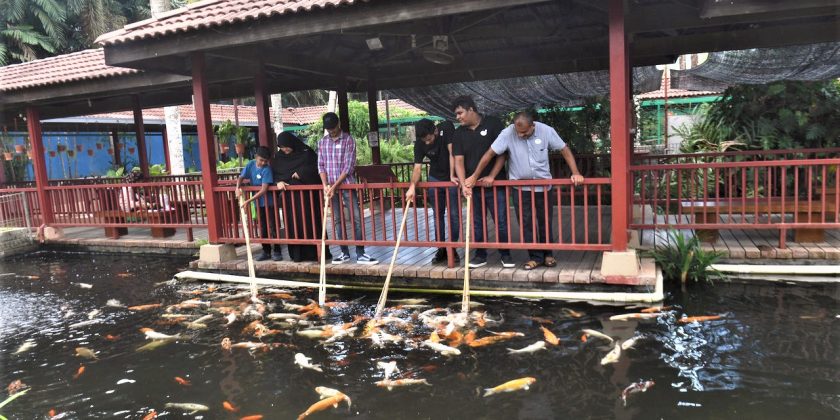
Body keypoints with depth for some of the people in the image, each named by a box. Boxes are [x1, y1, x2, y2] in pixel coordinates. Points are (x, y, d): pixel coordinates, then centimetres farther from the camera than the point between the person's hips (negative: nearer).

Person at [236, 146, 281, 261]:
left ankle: (277, 252, 7)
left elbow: (264, 190, -24)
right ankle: (266, 251, 23)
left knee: (272, 228, -2)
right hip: (258, 203, 5)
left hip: (269, 203, -5)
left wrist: (249, 201, -27)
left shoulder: (267, 169, -18)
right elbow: (241, 177, 5)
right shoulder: (251, 164, -2)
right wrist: (237, 188, -17)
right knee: (263, 229, 12)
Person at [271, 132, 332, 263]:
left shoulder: (306, 152, -2)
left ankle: (315, 252, 3)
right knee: (293, 223, 1)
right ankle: (298, 254, 8)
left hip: (307, 193, -3)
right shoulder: (278, 157, 9)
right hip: (289, 195, 3)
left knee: (310, 221, -4)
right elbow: (274, 172, 10)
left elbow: (317, 166, -5)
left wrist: (301, 173, -14)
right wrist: (278, 181, -11)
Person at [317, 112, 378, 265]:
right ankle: (344, 253, 15)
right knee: (338, 220, 8)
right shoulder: (322, 142, 8)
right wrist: (325, 186, -8)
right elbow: (321, 165, 7)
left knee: (356, 218, -7)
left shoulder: (348, 140, -6)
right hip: (330, 187, 4)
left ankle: (360, 254, -4)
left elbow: (348, 167, -12)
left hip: (346, 185, -4)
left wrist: (334, 186, -15)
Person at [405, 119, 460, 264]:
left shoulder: (446, 128, -21)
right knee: (438, 215, 6)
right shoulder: (419, 144, -15)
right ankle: (441, 249, 14)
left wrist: (452, 176, -26)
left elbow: (452, 152, -22)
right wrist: (412, 186, -32)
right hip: (435, 179, 2)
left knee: (454, 215, -2)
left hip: (452, 178, -2)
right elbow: (417, 167, -17)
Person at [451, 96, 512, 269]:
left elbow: (502, 152, -6)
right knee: (476, 223, 9)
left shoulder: (493, 124, -5)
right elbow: (458, 160, -1)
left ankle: (505, 254, 16)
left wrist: (492, 176, -13)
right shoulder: (459, 133, 6)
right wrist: (463, 184, -15)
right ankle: (480, 255, 21)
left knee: (501, 221, 1)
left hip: (495, 183, -3)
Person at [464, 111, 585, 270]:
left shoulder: (546, 131, -12)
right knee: (526, 222, 3)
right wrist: (474, 177, -14)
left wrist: (575, 173, -15)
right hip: (520, 186, 0)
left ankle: (547, 254, 27)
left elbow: (564, 150, -6)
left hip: (543, 185, 1)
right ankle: (535, 256, 15)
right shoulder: (507, 134, -17)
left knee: (545, 221, 10)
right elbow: (490, 154, -14)